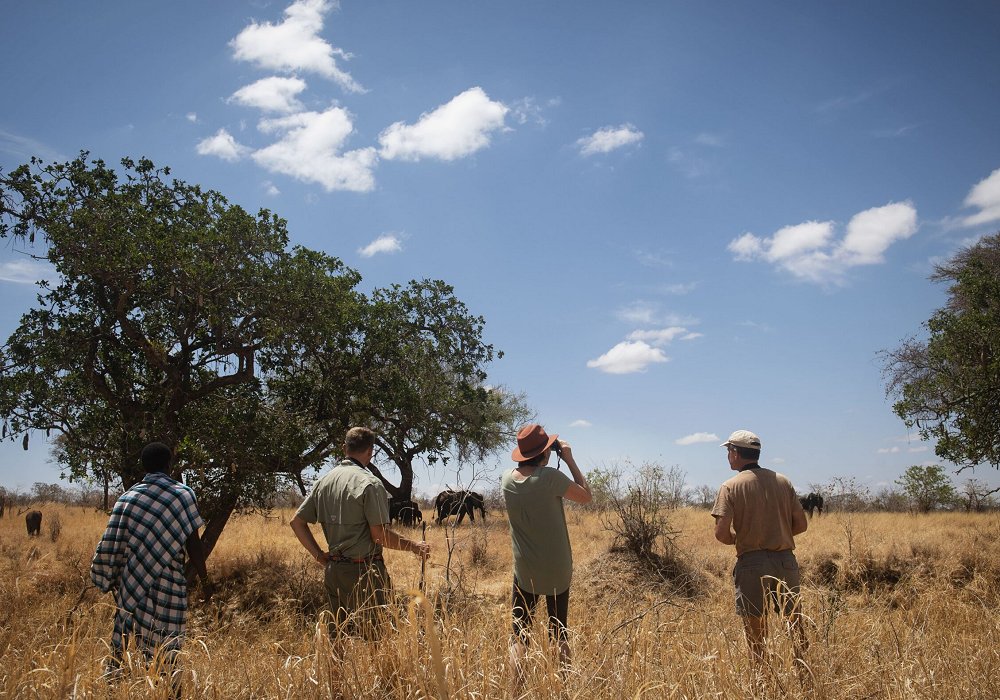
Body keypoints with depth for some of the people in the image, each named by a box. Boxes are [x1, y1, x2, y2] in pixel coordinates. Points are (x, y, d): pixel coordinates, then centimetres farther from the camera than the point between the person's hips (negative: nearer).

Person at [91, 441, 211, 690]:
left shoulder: (128, 497, 6)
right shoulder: (183, 494, -3)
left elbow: (114, 544, 7)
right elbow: (193, 544, -4)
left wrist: (116, 581, 18)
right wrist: (204, 580, 5)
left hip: (131, 585, 3)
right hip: (169, 586, -3)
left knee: (127, 646, 8)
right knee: (166, 652, 3)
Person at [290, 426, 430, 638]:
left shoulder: (324, 481, 8)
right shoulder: (370, 483, -14)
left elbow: (297, 522, 9)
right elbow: (380, 536, -17)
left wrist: (319, 556, 12)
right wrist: (413, 546, -4)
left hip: (333, 570, 7)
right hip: (364, 571, -7)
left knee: (338, 635, 16)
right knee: (372, 636, 1)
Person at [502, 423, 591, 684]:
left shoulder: (507, 480, -5)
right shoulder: (550, 477, -20)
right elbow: (586, 495, -6)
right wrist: (569, 459, -4)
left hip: (524, 569, 2)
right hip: (557, 569, -2)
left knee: (519, 635, 8)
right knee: (559, 633, 13)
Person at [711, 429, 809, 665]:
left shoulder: (731, 486, -7)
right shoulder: (783, 481, 6)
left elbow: (721, 533, -14)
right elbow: (801, 524, 7)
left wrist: (736, 539, 7)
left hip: (751, 563, -3)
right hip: (785, 560, 4)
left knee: (755, 630, 8)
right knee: (795, 619, 17)